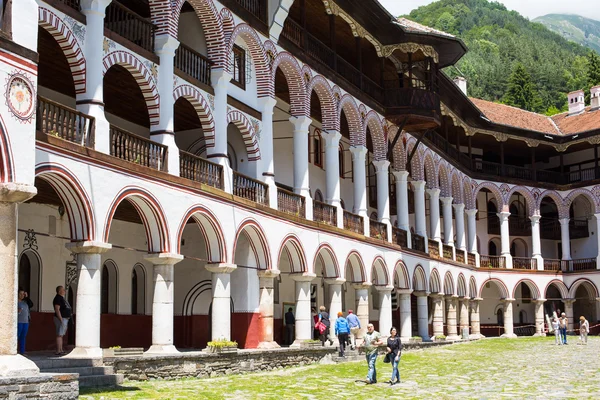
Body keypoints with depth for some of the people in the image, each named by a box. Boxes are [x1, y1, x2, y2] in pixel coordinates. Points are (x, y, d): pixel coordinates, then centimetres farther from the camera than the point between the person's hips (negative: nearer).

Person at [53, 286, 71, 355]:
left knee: (61, 335, 12)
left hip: (65, 319, 10)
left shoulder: (62, 298, 17)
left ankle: (61, 350, 16)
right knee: (59, 335, -10)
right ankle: (58, 351, -11)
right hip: (61, 318, -10)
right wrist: (61, 320, -23)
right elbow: (57, 309, -20)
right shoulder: (58, 298, -14)